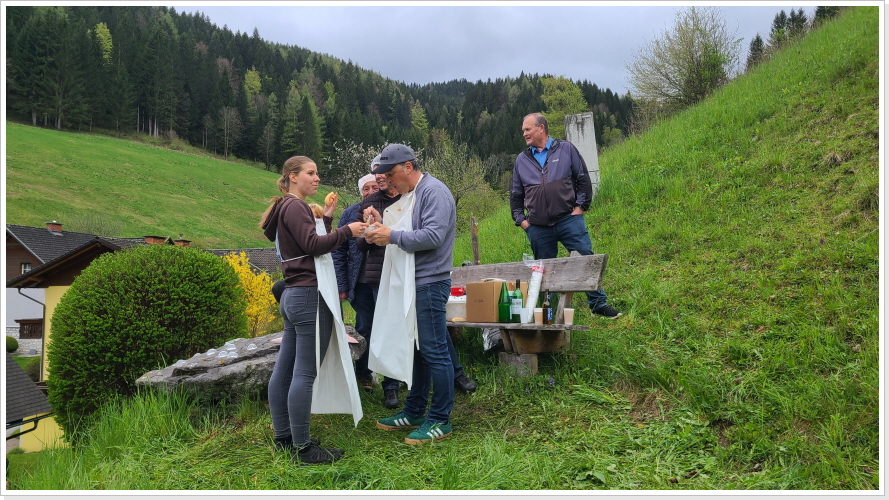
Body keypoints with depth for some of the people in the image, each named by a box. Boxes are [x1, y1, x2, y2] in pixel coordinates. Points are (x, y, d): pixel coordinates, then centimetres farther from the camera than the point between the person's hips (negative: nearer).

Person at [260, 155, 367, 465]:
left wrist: (326, 219, 11)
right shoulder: (295, 206, -8)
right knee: (305, 373, -8)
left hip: (293, 296, 11)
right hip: (310, 295, -11)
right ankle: (302, 448, -3)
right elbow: (314, 245, -17)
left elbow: (314, 245, 18)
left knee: (284, 369, 12)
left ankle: (283, 437, 20)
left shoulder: (287, 208, 22)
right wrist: (347, 231, -9)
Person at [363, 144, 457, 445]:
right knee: (414, 349, 16)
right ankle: (414, 412, 27)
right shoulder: (408, 195, 18)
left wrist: (392, 236, -19)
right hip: (409, 285, 10)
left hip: (429, 284, -10)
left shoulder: (434, 191, -12)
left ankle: (440, 421, 6)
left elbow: (433, 236, -23)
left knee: (434, 352, -4)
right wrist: (381, 223, 4)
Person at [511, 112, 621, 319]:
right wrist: (520, 219, 10)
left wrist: (580, 206, -2)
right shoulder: (521, 160, 13)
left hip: (569, 219, -2)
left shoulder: (566, 149, 6)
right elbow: (516, 194, 19)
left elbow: (583, 179, 7)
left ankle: (598, 303, 9)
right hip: (538, 227, 3)